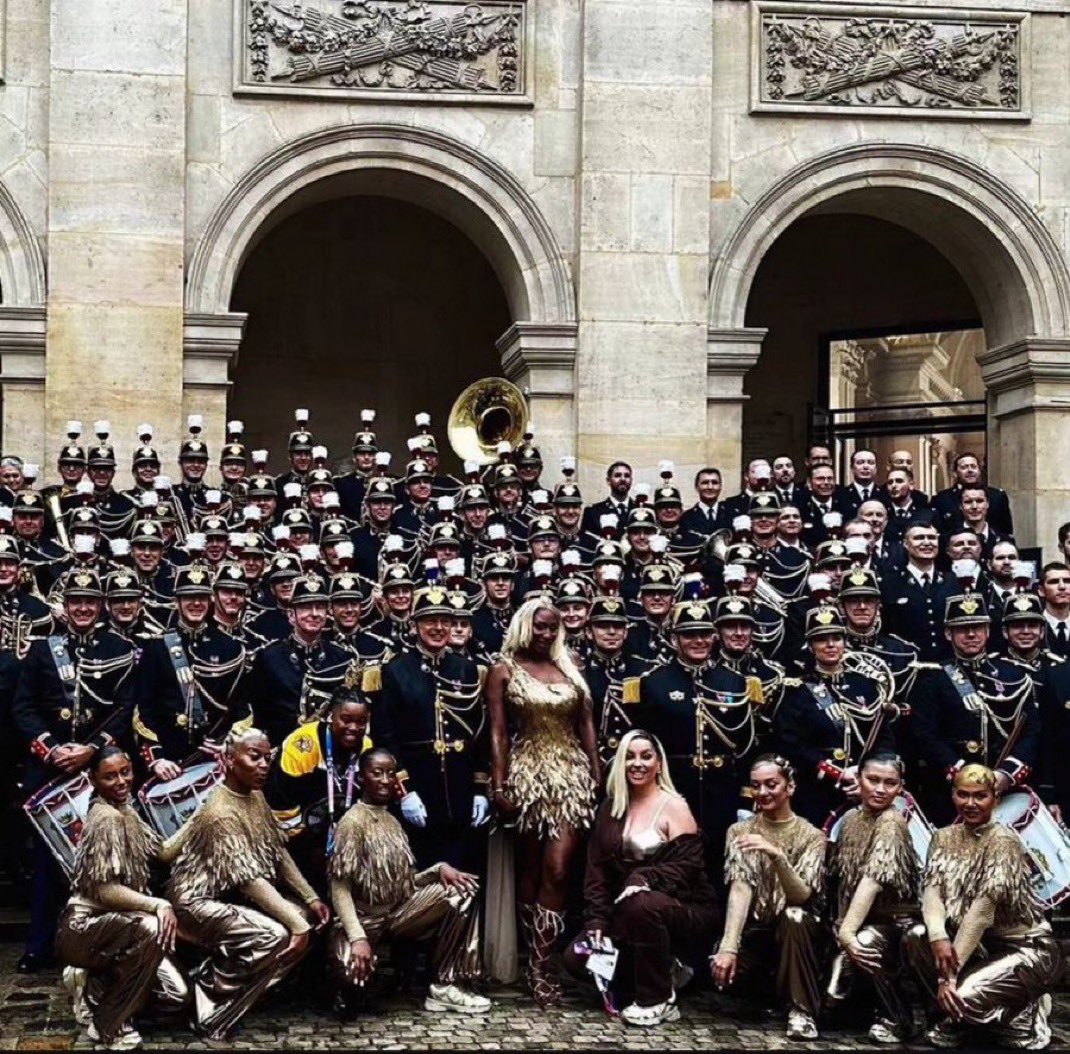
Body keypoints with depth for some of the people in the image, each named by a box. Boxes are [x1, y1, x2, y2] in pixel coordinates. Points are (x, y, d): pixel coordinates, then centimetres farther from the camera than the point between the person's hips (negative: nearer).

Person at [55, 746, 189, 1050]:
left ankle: (97, 985, 18)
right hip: (83, 927, -9)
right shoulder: (106, 818, -20)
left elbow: (160, 852, 14)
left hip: (117, 926, 9)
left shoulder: (124, 811, 8)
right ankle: (109, 1024, -19)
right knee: (150, 927, -38)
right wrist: (159, 905, -34)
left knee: (177, 995, -2)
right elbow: (105, 891, -26)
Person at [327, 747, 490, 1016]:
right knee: (352, 966, -38)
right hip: (364, 917, -7)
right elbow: (340, 888, -19)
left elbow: (404, 882, 10)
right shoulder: (353, 821, -14)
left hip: (398, 910, 7)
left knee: (463, 888, -7)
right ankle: (352, 986, 5)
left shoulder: (392, 821, 10)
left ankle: (445, 985, -8)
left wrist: (439, 869, -9)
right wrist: (358, 937, -30)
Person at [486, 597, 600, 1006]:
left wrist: (598, 776, 5)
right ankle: (537, 961, 15)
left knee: (556, 870, -8)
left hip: (571, 773, 2)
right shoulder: (504, 670, 3)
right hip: (528, 773, -2)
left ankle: (541, 964, -8)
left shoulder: (569, 668, 11)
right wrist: (499, 786, -8)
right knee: (531, 870, 7)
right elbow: (498, 732, -1)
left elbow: (586, 726, 12)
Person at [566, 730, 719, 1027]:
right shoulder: (611, 808, 8)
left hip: (687, 911, -6)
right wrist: (596, 920, -8)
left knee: (642, 905, -38)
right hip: (625, 912, 6)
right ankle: (662, 973, 7)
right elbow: (597, 867, 3)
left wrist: (643, 879, -32)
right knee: (577, 957, -11)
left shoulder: (674, 807, -8)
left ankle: (657, 999, -17)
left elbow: (686, 866, -17)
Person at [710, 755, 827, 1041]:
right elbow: (740, 889, -15)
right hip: (755, 930, 1)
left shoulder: (810, 835, -5)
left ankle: (801, 1010, -24)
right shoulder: (740, 831, -1)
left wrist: (776, 855, -37)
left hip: (796, 931, -1)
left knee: (794, 915, -36)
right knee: (720, 968, -29)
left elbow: (801, 896, -19)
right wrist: (728, 946, -29)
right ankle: (767, 988, 5)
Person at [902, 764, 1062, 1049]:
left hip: (1026, 947, -6)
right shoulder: (945, 837, 2)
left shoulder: (1003, 841, -18)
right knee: (916, 938, -18)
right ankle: (953, 1017, 3)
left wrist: (949, 974, -29)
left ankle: (1024, 1014, 4)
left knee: (964, 997, -28)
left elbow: (983, 908, -25)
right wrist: (938, 935, -32)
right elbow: (931, 889, -10)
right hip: (979, 943, 6)